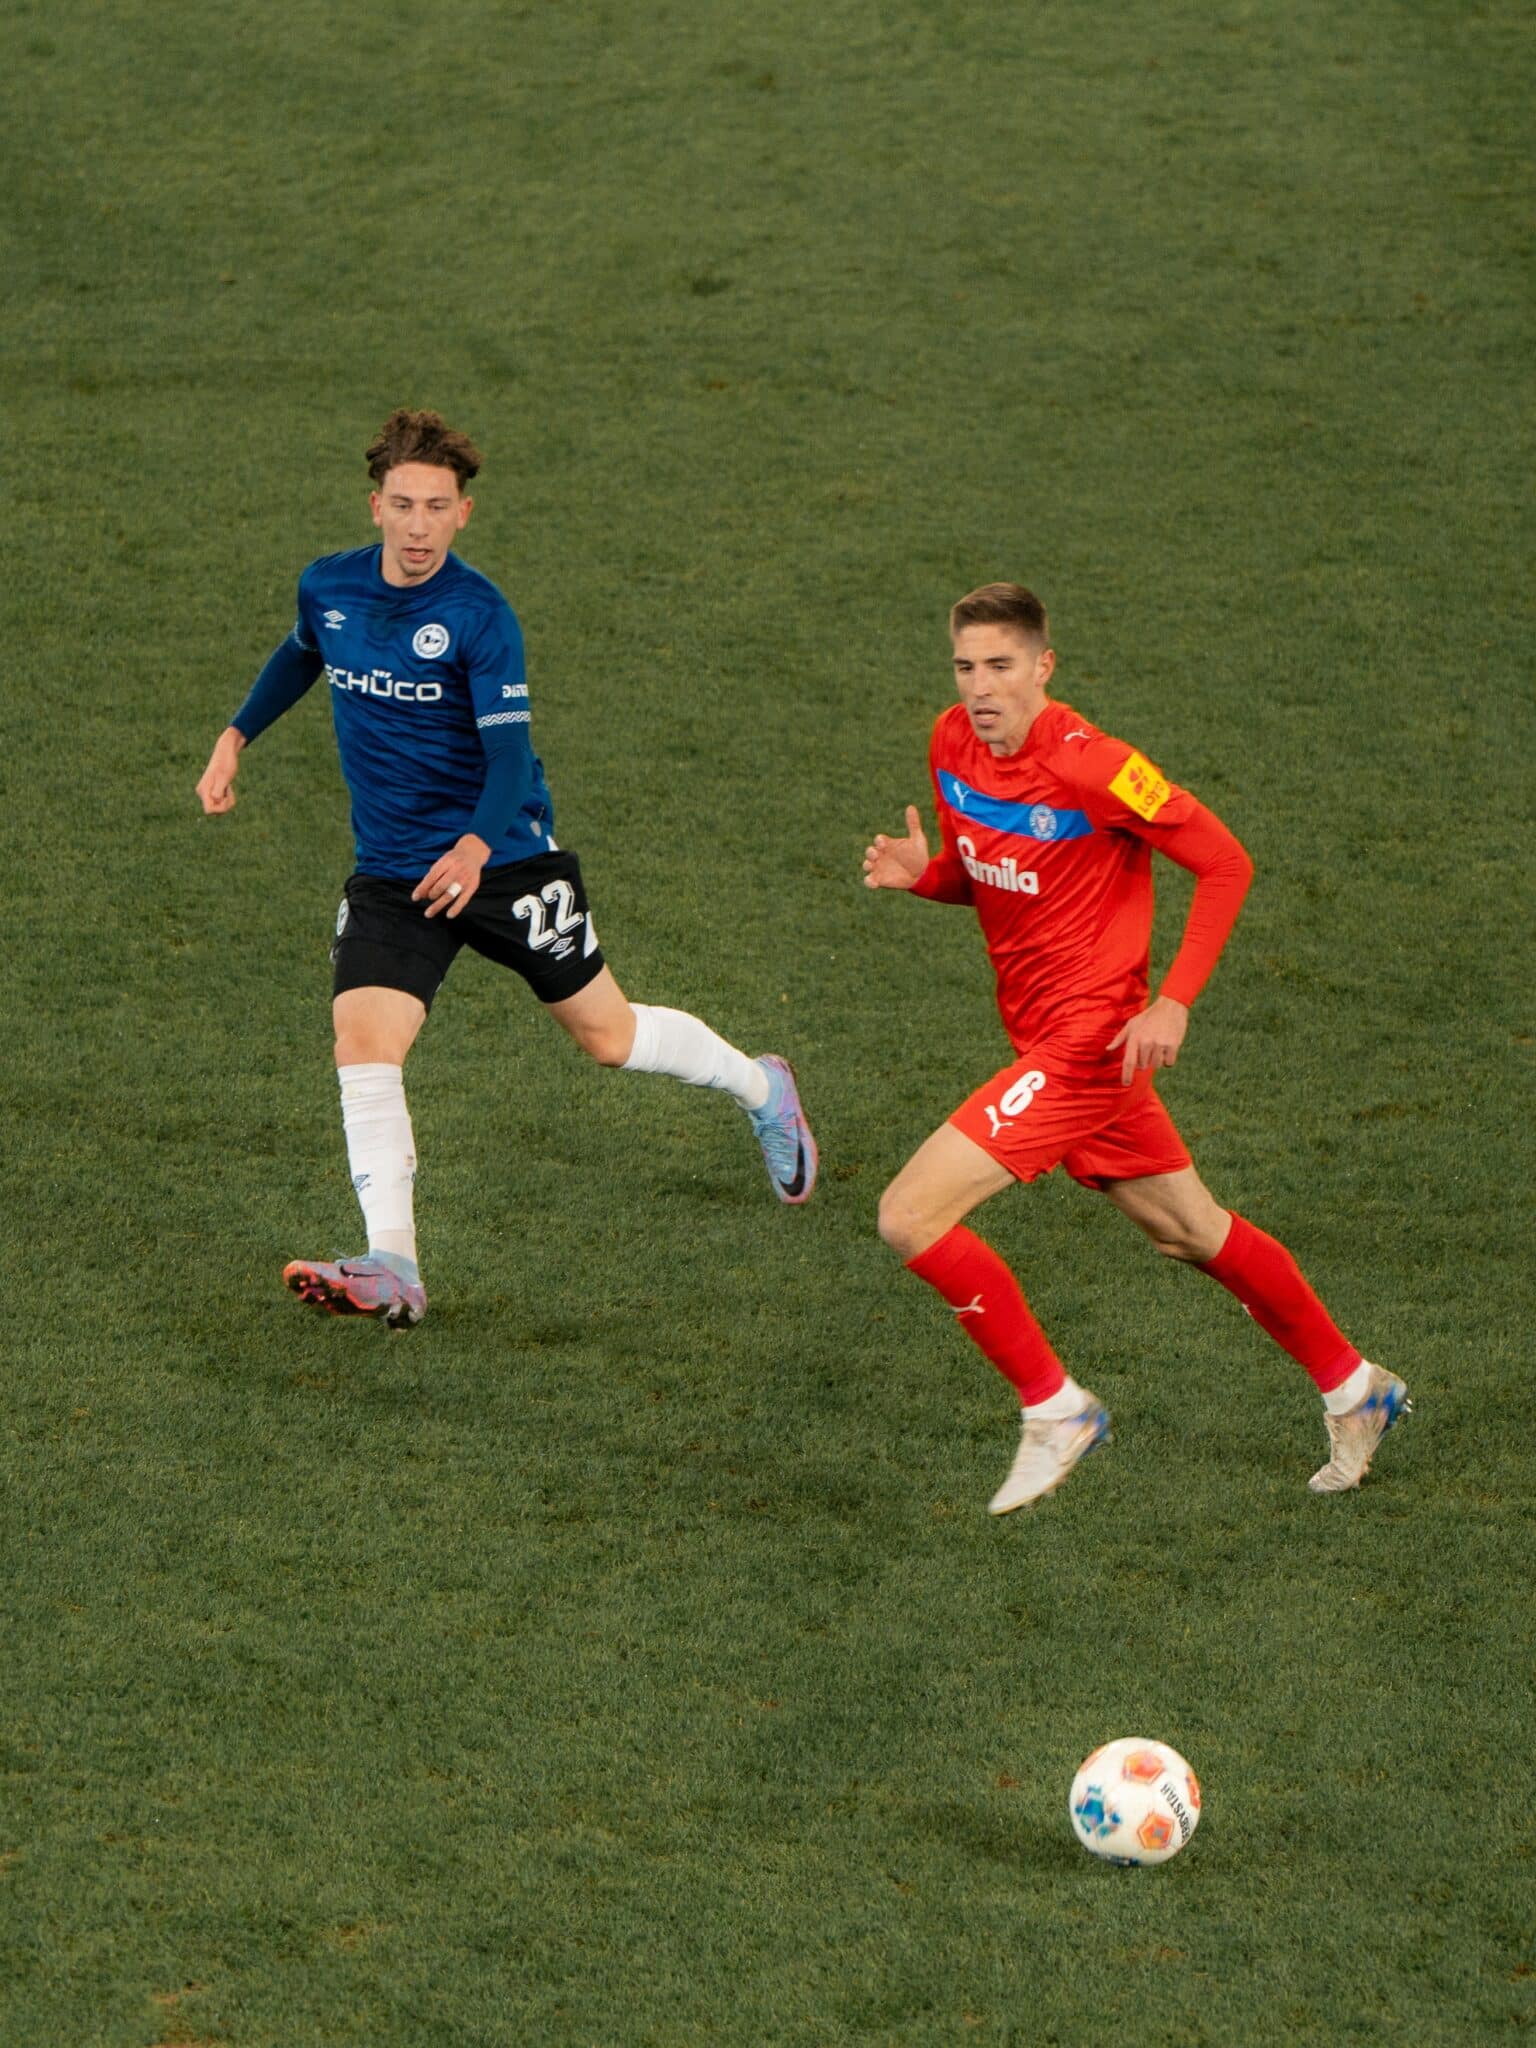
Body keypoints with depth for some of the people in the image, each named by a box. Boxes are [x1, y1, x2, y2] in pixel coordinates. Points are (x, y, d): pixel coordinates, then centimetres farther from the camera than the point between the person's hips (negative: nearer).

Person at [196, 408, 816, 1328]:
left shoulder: (480, 615, -18)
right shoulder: (328, 587, -2)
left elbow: (510, 755, -22)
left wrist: (475, 849, -38)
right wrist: (238, 736, 21)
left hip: (505, 858, -4)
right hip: (390, 870, 4)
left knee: (607, 1034, 9)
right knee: (363, 1046, -18)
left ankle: (762, 1089, 39)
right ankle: (392, 1270, -23)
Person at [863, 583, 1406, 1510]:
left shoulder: (1088, 764, -22)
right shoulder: (954, 743, 1)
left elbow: (1226, 863, -15)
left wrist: (1174, 1004, -21)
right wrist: (922, 871, -7)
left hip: (1087, 1041, -8)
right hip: (1046, 1039, 8)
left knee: (912, 1215, -14)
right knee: (1191, 1231, 20)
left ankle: (1057, 1411, 0)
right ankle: (1355, 1389, 36)